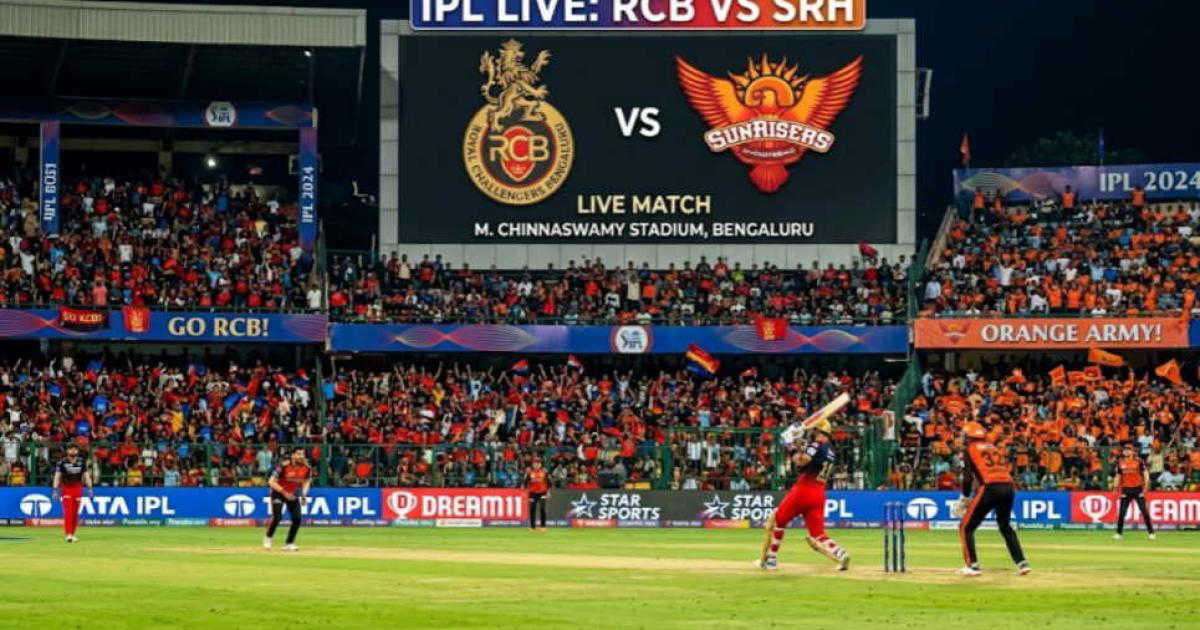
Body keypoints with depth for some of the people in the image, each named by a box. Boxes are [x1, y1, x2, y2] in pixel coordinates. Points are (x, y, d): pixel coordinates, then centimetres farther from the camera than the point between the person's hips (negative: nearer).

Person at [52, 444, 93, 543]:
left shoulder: (81, 462, 4)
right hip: (66, 488, -3)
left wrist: (89, 488, -2)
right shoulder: (62, 462, -4)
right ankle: (68, 534, -18)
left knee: (75, 513, 4)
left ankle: (73, 534, 13)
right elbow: (57, 476, -6)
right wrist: (55, 490, -15)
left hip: (78, 488, 3)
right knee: (68, 512, -13)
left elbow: (86, 475, 6)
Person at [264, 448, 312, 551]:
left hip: (293, 494, 5)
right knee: (277, 517, -19)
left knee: (297, 519, -8)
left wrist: (304, 495, -7)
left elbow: (306, 481, 9)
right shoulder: (284, 466, -24)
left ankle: (289, 544, 6)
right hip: (278, 492, -5)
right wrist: (284, 493, -26)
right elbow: (272, 482, -20)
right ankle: (268, 538, 6)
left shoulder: (306, 468, -11)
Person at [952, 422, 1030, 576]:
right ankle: (1022, 563, 19)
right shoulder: (993, 448, 26)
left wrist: (964, 498, 7)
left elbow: (968, 477, -2)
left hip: (990, 488, -6)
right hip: (1009, 487, 6)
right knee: (1005, 526, 26)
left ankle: (973, 565, -3)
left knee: (966, 527, 5)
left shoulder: (970, 449, 9)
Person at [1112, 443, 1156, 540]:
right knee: (1121, 512, -1)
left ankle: (1151, 532, 3)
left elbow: (1146, 474, -3)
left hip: (1137, 489, -3)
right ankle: (1119, 533, 4)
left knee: (1144, 511, -3)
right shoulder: (1120, 462, 7)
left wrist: (1145, 488, -12)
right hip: (1125, 490, 3)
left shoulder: (1138, 461, -2)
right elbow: (1118, 477, 13)